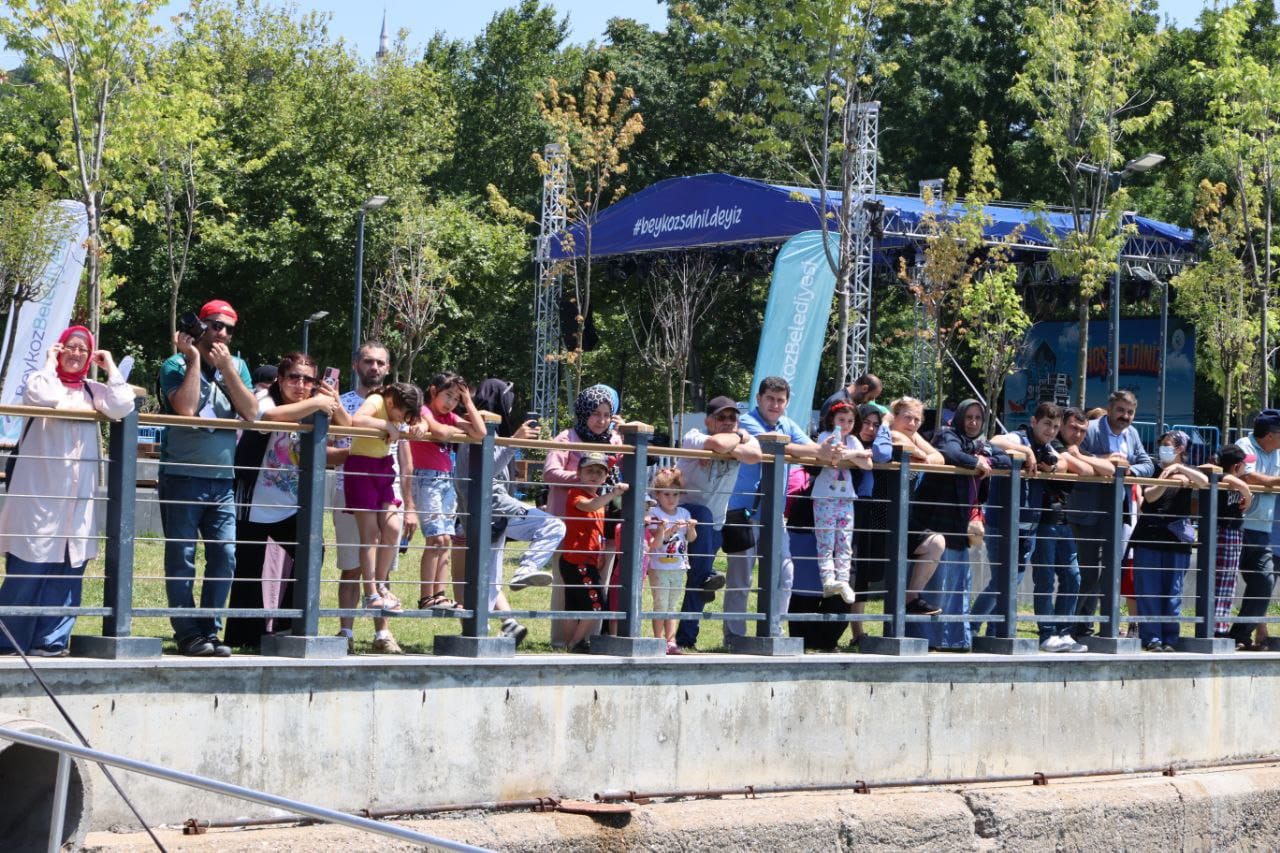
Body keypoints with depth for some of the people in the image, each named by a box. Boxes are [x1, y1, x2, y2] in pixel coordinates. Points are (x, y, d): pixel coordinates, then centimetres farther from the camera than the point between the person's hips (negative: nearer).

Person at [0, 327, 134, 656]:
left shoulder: (93, 390, 12)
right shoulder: (42, 379, 3)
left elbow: (122, 406, -7)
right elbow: (43, 397, -21)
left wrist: (110, 366, 3)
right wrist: (50, 361, -7)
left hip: (77, 495, 4)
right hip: (38, 490, -4)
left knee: (68, 569, 1)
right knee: (28, 568, -5)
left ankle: (51, 639, 5)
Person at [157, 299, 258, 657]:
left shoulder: (236, 366, 12)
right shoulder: (176, 365, -2)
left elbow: (251, 412, -2)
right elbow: (186, 408, -19)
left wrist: (226, 368, -7)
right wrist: (194, 359, -13)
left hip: (222, 480, 4)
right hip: (182, 476, -4)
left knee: (225, 556, 1)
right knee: (182, 557, -3)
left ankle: (209, 631, 9)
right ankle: (188, 634, 1)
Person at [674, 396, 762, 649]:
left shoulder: (745, 439, -1)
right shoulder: (693, 438, -15)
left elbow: (755, 455, -26)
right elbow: (718, 443, -38)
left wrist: (729, 450, -30)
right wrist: (738, 437, -18)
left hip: (714, 526, 4)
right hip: (682, 516, -4)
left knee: (696, 585, 3)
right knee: (702, 514, -38)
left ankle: (686, 639, 11)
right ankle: (706, 577, -31)